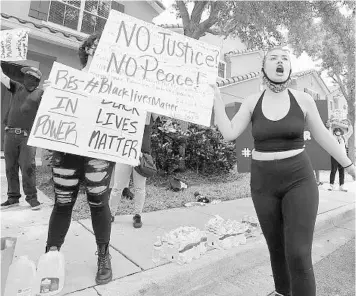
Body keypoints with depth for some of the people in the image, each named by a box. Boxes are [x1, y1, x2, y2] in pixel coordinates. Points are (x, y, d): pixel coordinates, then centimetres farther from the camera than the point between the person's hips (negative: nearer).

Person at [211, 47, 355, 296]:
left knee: (298, 255, -9)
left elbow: (323, 136, 8)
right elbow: (229, 134, -7)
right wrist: (216, 96, -5)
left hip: (298, 180, -1)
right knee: (277, 248, 15)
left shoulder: (303, 99, 0)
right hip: (264, 183, 2)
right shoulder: (252, 103, 2)